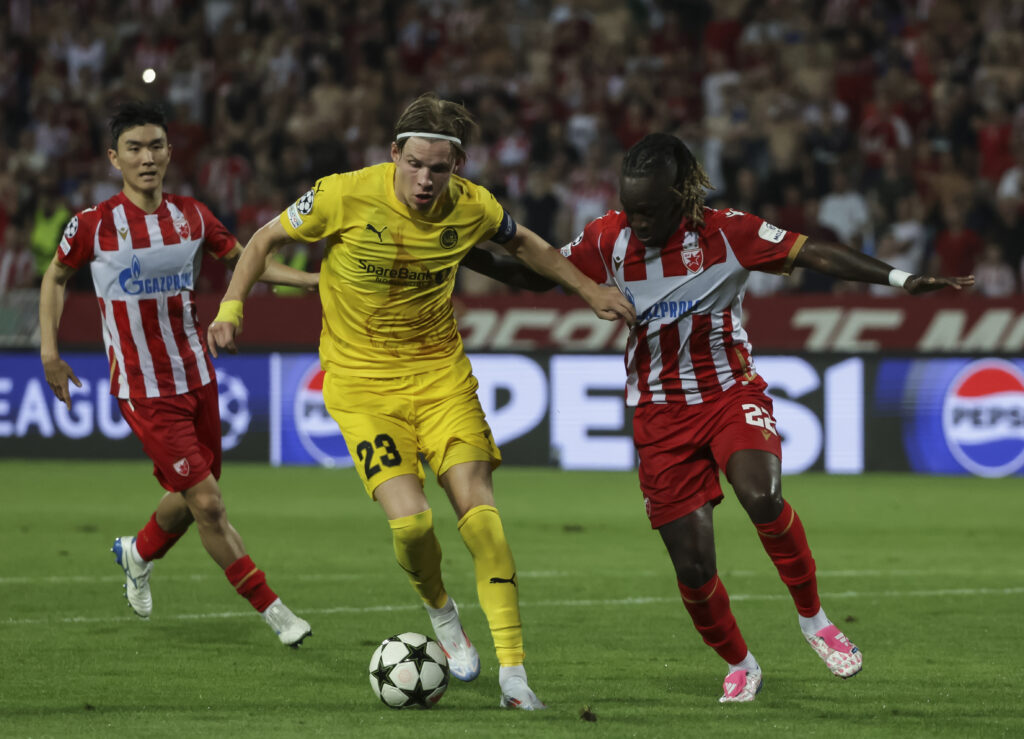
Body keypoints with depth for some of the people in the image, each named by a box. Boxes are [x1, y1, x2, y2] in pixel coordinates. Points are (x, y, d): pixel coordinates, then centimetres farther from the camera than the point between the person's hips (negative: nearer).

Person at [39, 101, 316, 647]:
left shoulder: (191, 216, 0)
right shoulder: (94, 224, -11)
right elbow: (56, 277, 7)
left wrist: (314, 280, 4)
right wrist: (49, 351, 0)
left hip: (196, 377, 5)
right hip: (143, 390, -5)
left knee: (190, 498, 13)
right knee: (206, 502, -10)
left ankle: (138, 553, 45)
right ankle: (272, 611, -1)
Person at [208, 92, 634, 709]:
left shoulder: (472, 208, -7)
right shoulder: (346, 196, -16)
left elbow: (523, 244, 17)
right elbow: (268, 239, 1)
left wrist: (592, 292, 21)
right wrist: (232, 306, -10)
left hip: (441, 372, 2)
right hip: (361, 380, -2)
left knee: (478, 507, -15)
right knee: (410, 519, -19)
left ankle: (514, 675, -11)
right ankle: (440, 610, 17)